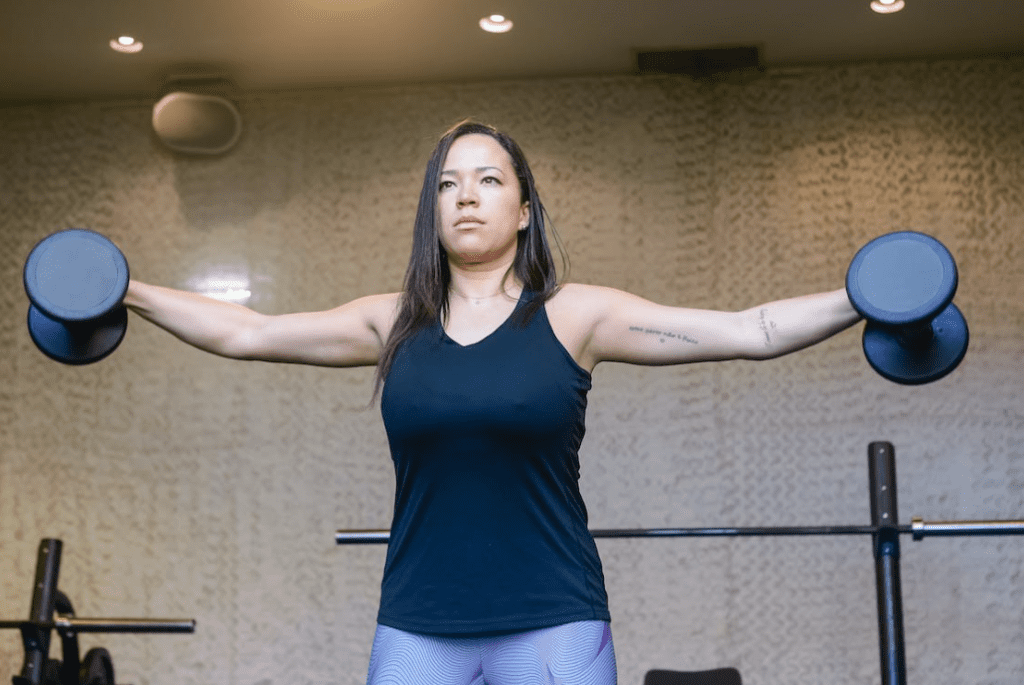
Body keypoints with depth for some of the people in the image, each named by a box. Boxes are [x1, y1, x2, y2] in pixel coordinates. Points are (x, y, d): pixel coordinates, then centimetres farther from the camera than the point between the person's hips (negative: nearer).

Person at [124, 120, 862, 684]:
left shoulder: (576, 315, 1)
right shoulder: (392, 323, 9)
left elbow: (751, 331, -3)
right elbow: (246, 332, 11)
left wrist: (865, 301, -11)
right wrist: (130, 293, 7)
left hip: (551, 624, -2)